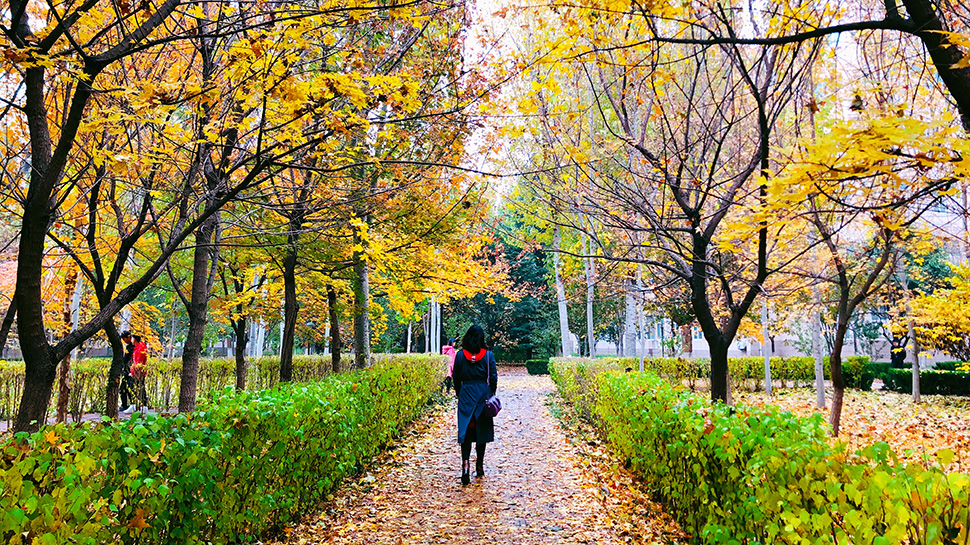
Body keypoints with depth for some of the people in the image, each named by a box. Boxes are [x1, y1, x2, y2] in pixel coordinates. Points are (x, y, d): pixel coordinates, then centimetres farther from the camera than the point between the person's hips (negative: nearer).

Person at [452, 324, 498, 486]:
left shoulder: (460, 355, -2)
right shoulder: (488, 355, -4)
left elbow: (456, 377, 4)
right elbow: (493, 378, -1)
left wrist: (459, 394, 17)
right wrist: (491, 396, 11)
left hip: (466, 395, 0)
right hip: (483, 394, 0)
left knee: (465, 429, 2)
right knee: (481, 429, 11)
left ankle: (465, 462, -18)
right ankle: (479, 466, 20)